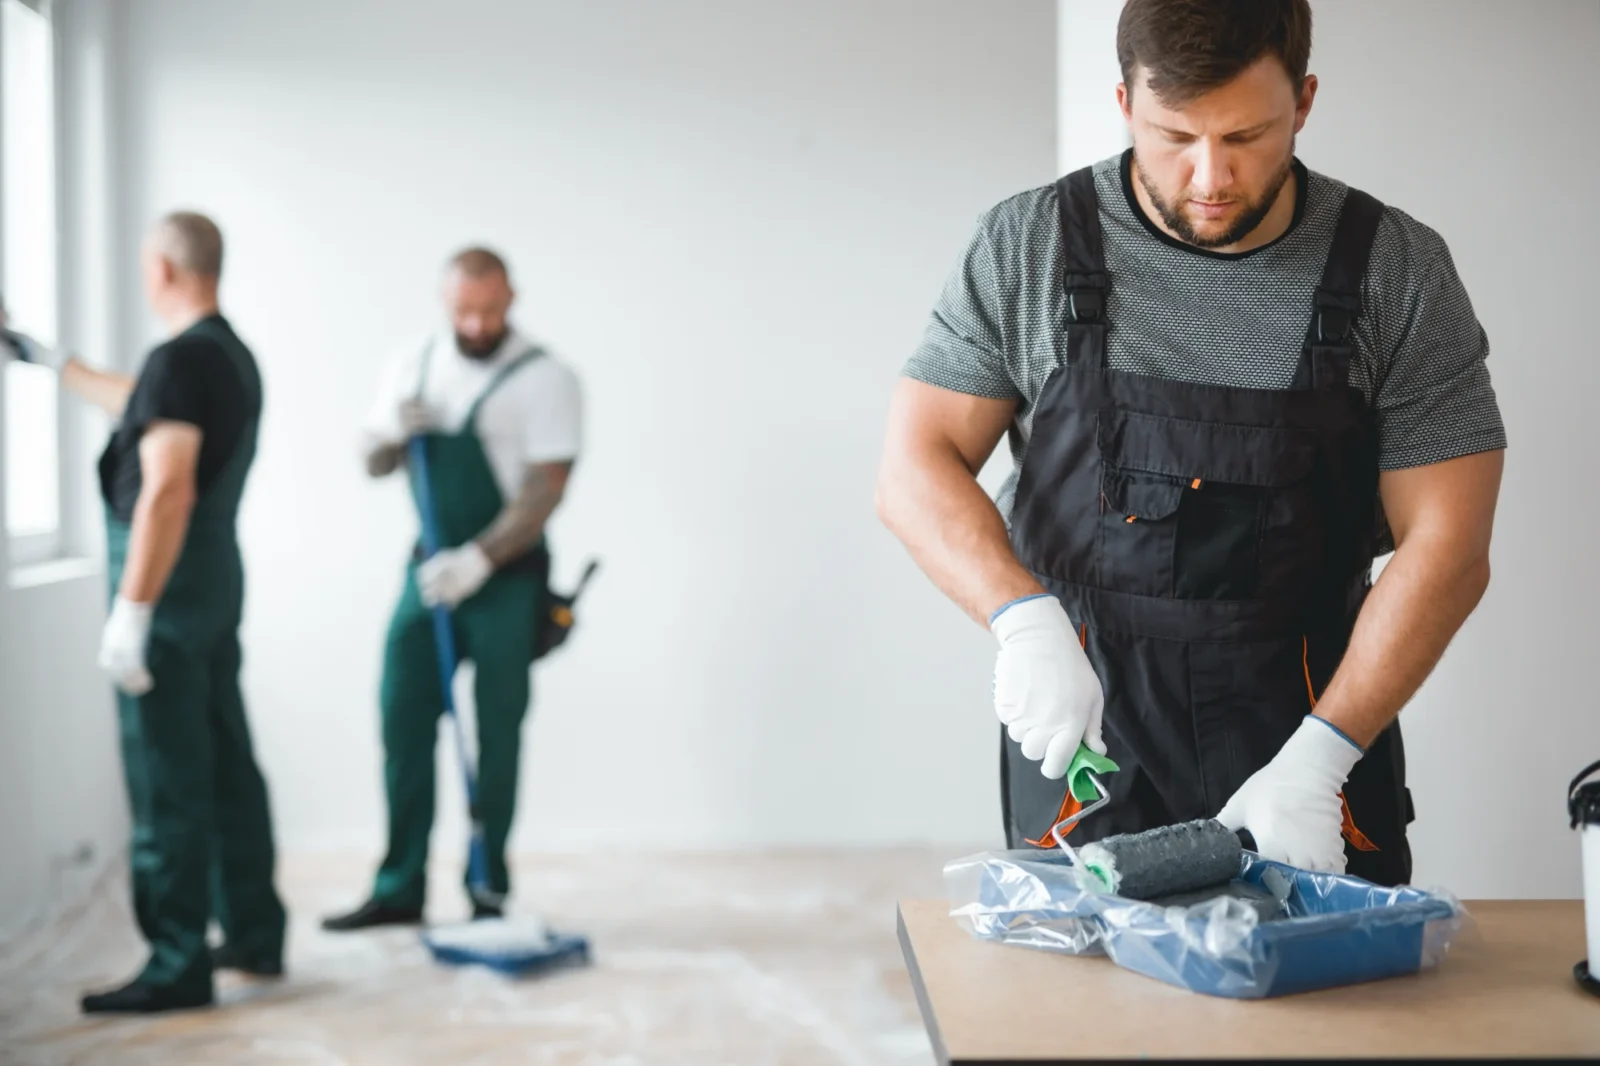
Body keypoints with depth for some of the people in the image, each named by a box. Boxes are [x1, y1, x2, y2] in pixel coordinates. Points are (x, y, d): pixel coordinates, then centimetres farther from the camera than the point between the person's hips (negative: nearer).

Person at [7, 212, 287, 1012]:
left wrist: (129, 613, -24)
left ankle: (179, 967, 3)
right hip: (216, 588, 9)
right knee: (227, 767, 15)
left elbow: (168, 492, -25)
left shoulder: (181, 359, -17)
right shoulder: (232, 355, 13)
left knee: (167, 786, -4)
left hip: (168, 593, -9)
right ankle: (255, 937, 24)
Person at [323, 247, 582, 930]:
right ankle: (400, 888, 12)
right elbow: (374, 466, 12)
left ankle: (488, 892, 10)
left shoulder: (544, 379, -8)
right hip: (431, 567, 5)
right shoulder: (412, 366, 8)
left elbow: (545, 489, -14)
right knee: (403, 719, 3)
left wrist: (479, 559, -24)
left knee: (497, 733, 0)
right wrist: (392, 431, -10)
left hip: (507, 575, -5)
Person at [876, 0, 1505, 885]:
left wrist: (1316, 760, -16)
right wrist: (1025, 617, -20)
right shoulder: (1028, 248, -3)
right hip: (1081, 722, 0)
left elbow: (1446, 548, -6)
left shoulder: (1399, 273, -4)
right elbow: (915, 466, -2)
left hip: (1315, 722, 1)